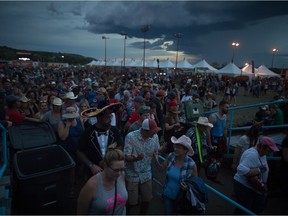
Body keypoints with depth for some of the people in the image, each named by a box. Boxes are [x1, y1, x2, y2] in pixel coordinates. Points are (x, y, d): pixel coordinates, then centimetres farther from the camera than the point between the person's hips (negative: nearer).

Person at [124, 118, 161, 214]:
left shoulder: (155, 137, -10)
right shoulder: (130, 137, -21)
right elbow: (126, 157, -21)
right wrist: (136, 158, -40)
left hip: (146, 174, 4)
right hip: (132, 175, -3)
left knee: (147, 200, 15)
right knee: (132, 202, 5)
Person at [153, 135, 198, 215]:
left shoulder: (191, 164, -23)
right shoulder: (171, 156, -13)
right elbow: (161, 168, 1)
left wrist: (188, 187, -25)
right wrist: (156, 160, -16)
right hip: (167, 194, 3)